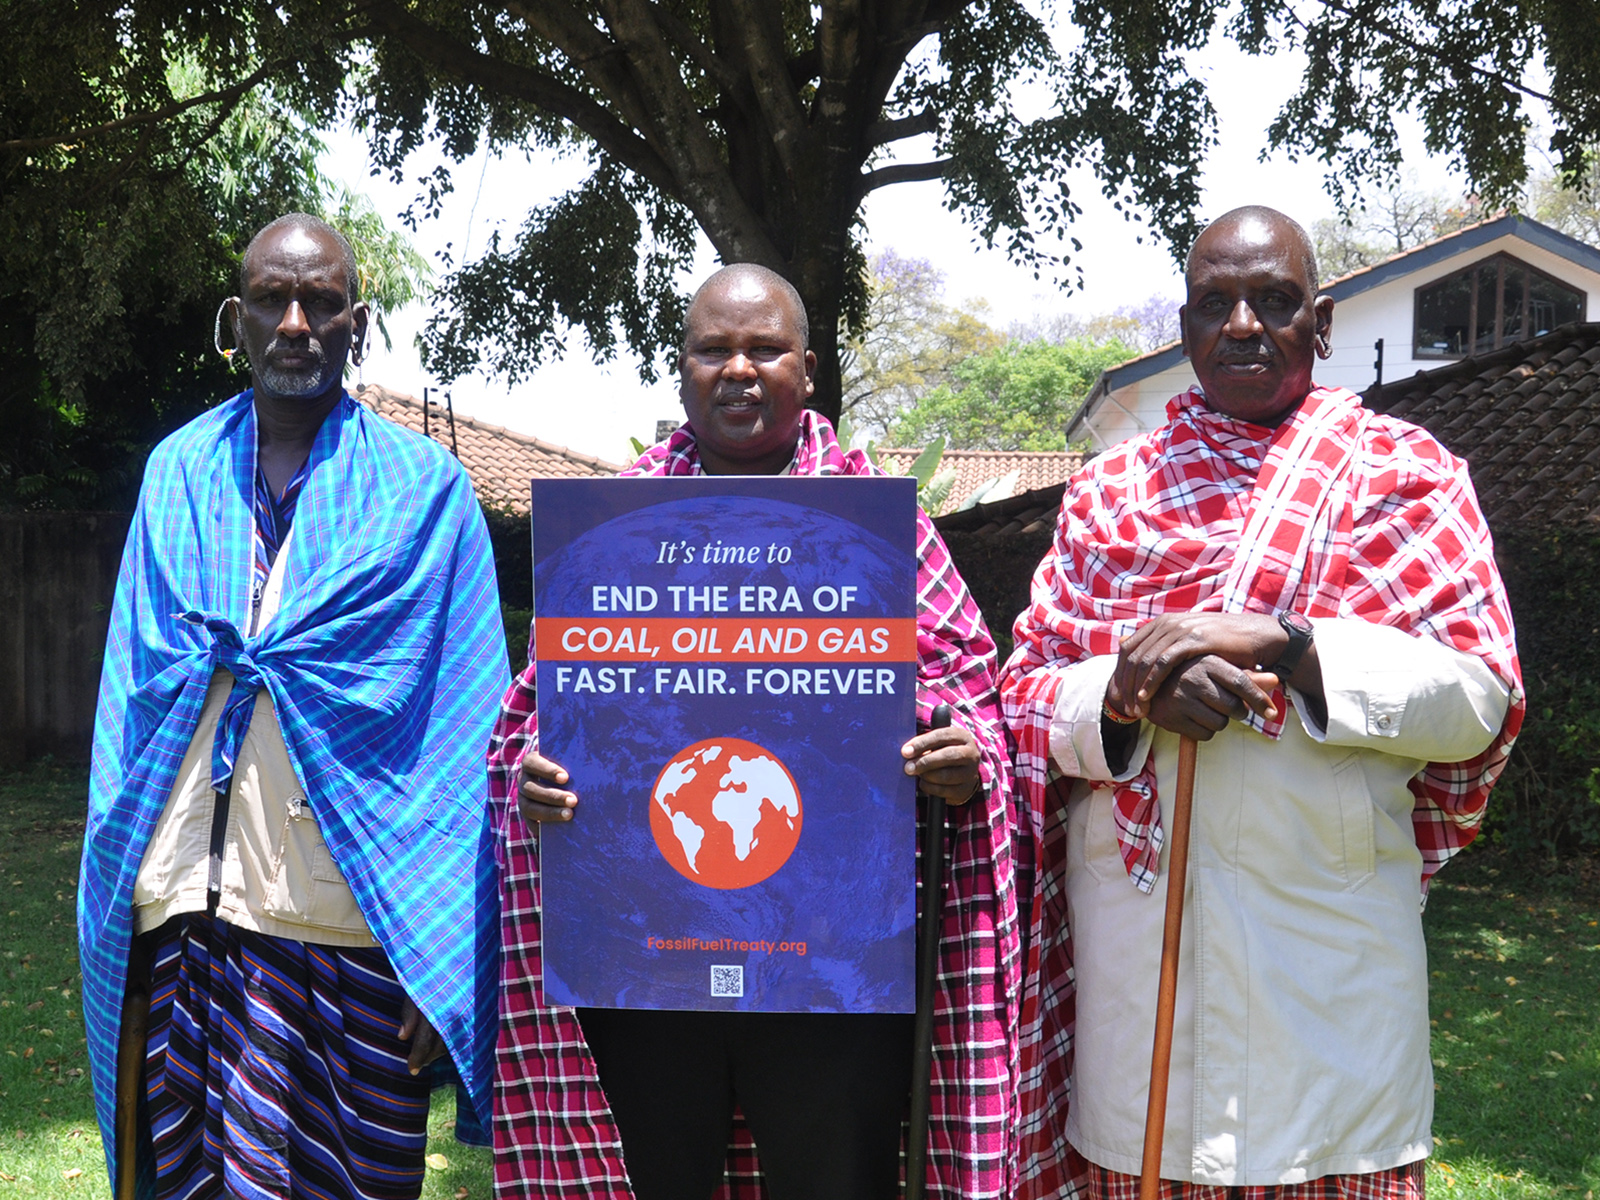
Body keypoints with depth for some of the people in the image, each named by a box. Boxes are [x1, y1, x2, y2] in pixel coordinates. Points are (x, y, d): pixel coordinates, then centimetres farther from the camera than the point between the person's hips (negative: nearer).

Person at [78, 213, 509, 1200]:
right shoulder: (178, 472, 12)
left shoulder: (425, 488, 2)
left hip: (354, 923, -3)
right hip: (181, 905, 3)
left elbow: (464, 729, -2)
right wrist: (115, 909, 9)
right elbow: (132, 692, 14)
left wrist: (449, 951, -7)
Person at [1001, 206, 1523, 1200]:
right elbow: (1027, 692, 6)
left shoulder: (1404, 472, 5)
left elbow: (1480, 695, -5)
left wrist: (1276, 641, -17)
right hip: (1136, 923, 2)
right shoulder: (1110, 489, 11)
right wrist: (1130, 696, -15)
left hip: (1329, 925, -1)